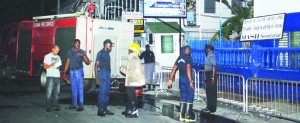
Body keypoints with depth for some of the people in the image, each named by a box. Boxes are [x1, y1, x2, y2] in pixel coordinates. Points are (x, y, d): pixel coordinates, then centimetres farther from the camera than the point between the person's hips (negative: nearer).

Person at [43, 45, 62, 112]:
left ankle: (55, 106, 6)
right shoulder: (47, 56, 4)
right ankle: (48, 107, -5)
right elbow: (45, 66, -3)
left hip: (57, 76, 5)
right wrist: (53, 64, -15)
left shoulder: (58, 57, 20)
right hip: (50, 76, -5)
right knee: (49, 92, -7)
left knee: (56, 92, 2)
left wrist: (58, 66, -3)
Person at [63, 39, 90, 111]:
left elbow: (87, 62, -10)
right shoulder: (70, 51, 12)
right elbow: (68, 62, 16)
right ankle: (74, 105, 16)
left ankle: (81, 106, -4)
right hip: (72, 71, 4)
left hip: (79, 71, -4)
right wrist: (64, 72, 11)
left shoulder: (82, 52, 0)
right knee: (73, 89, 9)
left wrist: (83, 55, -26)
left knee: (80, 88, -6)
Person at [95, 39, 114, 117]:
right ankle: (100, 110, -5)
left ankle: (105, 109, 15)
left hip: (108, 73, 8)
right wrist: (97, 78, -14)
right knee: (102, 92, -10)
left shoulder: (107, 53, 15)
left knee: (107, 92, 9)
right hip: (102, 73, -8)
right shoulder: (100, 53, -7)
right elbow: (96, 66, -9)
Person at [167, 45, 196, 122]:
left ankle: (182, 116, 13)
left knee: (183, 96, 12)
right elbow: (188, 70, -21)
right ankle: (188, 116, 1)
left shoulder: (179, 58, 10)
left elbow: (174, 69, 9)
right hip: (187, 79, -7)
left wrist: (170, 79, 11)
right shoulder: (188, 58, -11)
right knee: (190, 97, 1)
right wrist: (191, 82, -23)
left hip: (181, 78, 7)